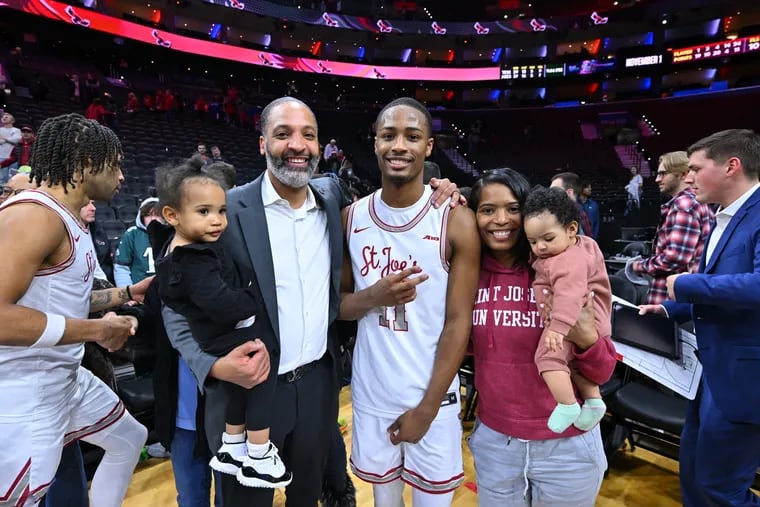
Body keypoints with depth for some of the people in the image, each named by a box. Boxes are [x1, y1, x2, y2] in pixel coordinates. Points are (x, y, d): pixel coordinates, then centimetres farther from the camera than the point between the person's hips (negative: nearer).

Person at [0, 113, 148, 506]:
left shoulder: (68, 219, 10)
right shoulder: (35, 214, -21)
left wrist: (128, 293, 19)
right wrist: (97, 330, -23)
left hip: (67, 378, 10)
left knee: (130, 439, 23)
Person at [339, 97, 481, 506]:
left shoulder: (456, 221, -12)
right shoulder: (351, 217, -3)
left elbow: (458, 323, -11)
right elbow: (336, 304, 4)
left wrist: (426, 408, -10)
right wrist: (374, 296, -18)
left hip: (433, 397, -2)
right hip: (370, 393, 3)